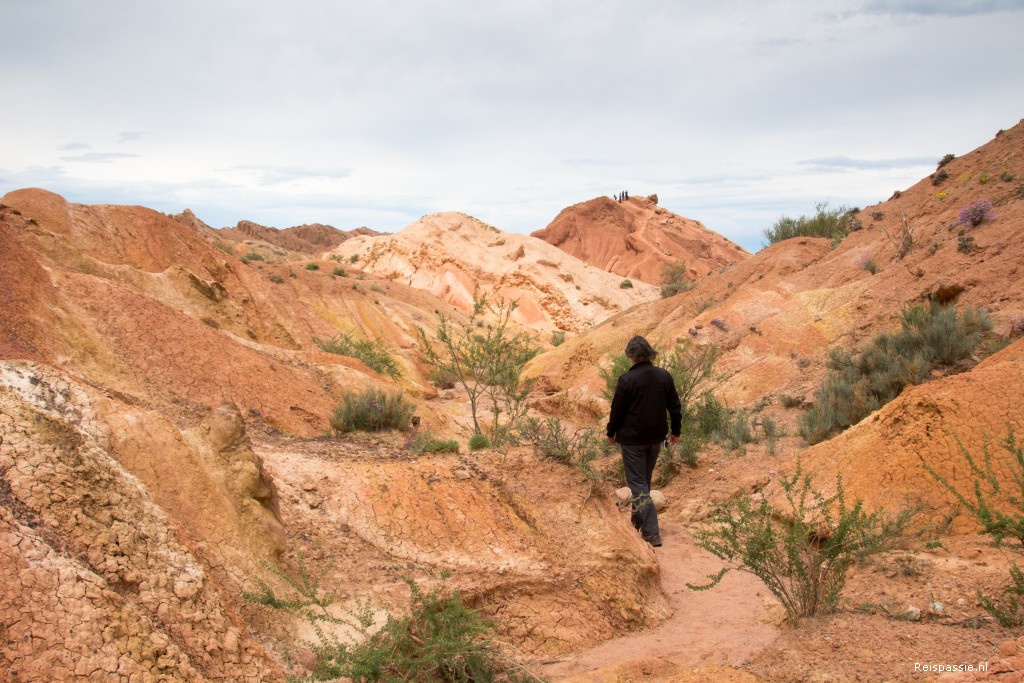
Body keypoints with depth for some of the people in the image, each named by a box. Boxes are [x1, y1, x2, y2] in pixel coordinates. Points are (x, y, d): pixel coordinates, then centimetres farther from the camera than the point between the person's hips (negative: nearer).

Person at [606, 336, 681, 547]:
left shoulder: (627, 379, -17)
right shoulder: (664, 376, -2)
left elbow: (617, 409, -10)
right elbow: (674, 407, 5)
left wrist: (611, 432, 5)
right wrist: (675, 430, 17)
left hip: (632, 439, -5)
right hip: (656, 437, 6)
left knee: (637, 483, 0)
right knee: (645, 480, 22)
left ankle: (651, 532, -8)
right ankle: (639, 522, 36)